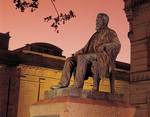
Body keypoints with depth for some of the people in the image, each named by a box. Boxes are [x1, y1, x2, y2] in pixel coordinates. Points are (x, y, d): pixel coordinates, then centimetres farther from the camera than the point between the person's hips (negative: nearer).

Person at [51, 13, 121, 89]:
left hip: (102, 57, -8)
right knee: (70, 60, -9)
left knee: (82, 58, -34)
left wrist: (104, 46, -22)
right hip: (92, 56, 8)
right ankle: (64, 83, -24)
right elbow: (87, 47, 25)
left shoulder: (110, 33, 8)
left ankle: (78, 85, -39)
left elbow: (117, 45, -9)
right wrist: (76, 53, 10)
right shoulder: (96, 34, 29)